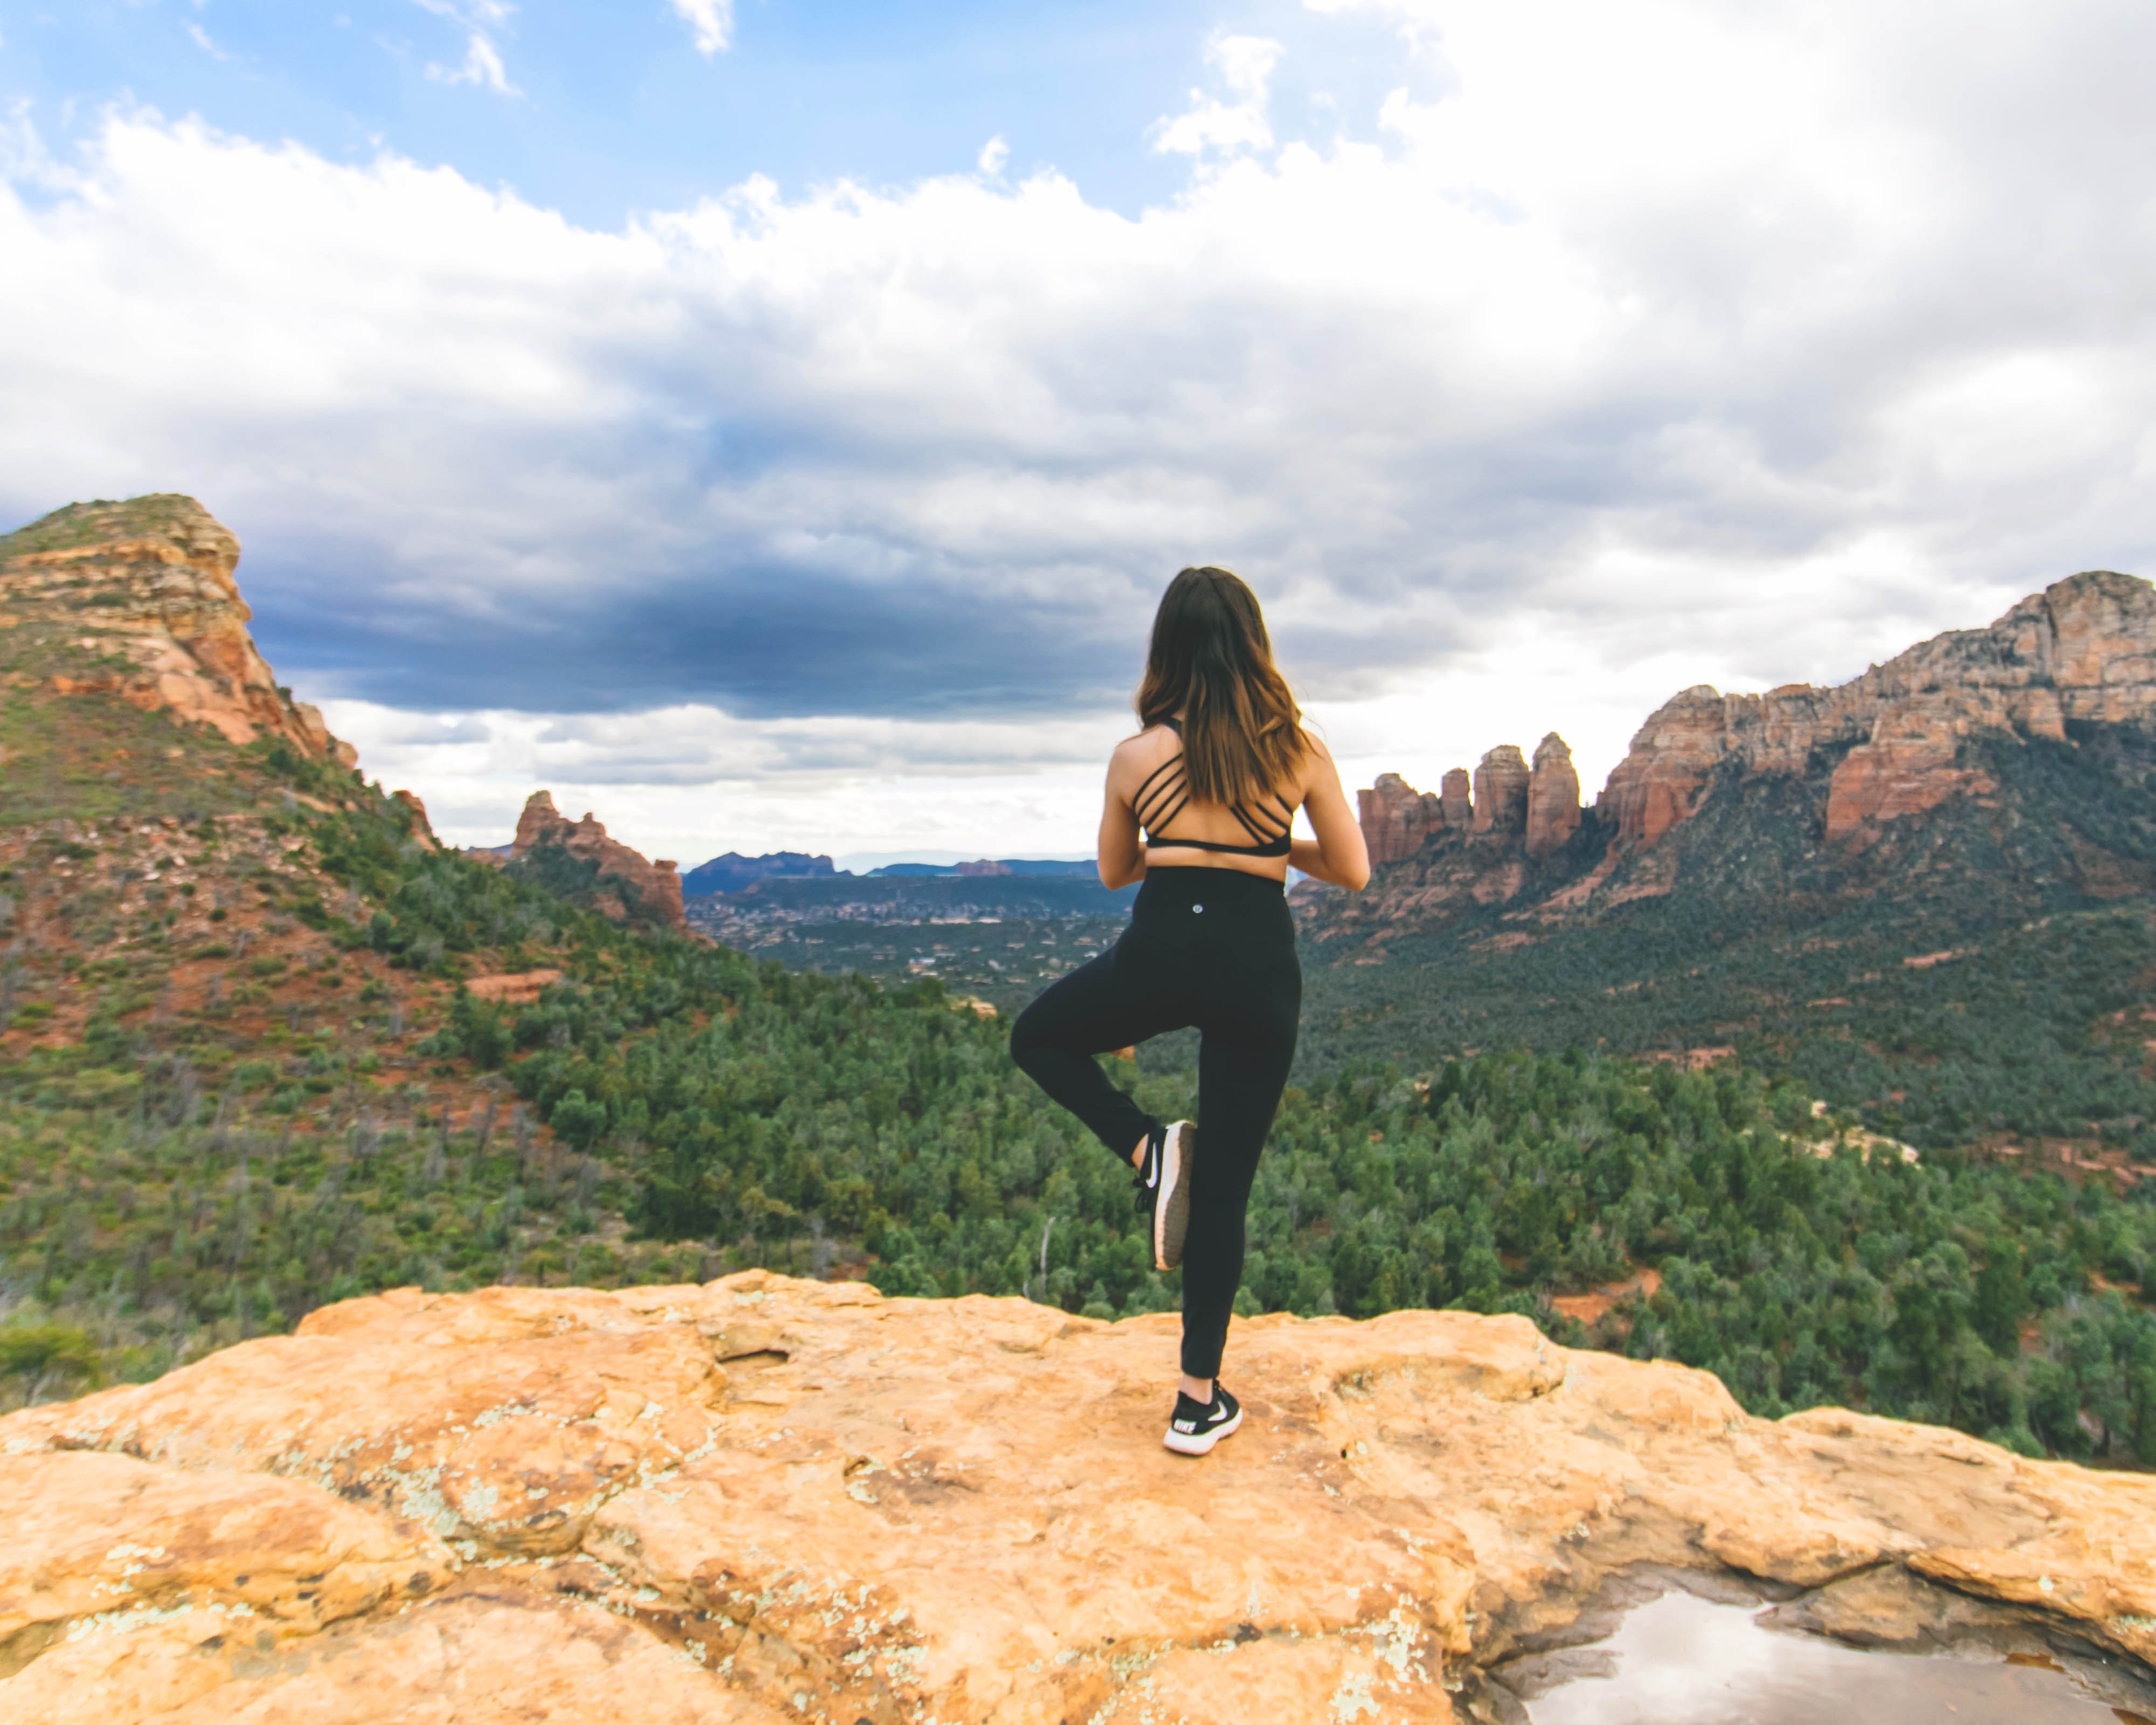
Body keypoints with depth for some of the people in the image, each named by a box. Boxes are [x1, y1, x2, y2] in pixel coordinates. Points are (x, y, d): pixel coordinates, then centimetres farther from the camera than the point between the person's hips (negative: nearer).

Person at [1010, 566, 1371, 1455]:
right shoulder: (1300, 749, 3)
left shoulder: (1136, 755, 4)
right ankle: (1200, 1398, 19)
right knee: (1225, 1186, 12)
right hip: (1261, 962, 2)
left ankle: (1149, 1149, 5)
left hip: (1162, 947, -1)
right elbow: (1353, 872, 9)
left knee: (1039, 1038, 28)